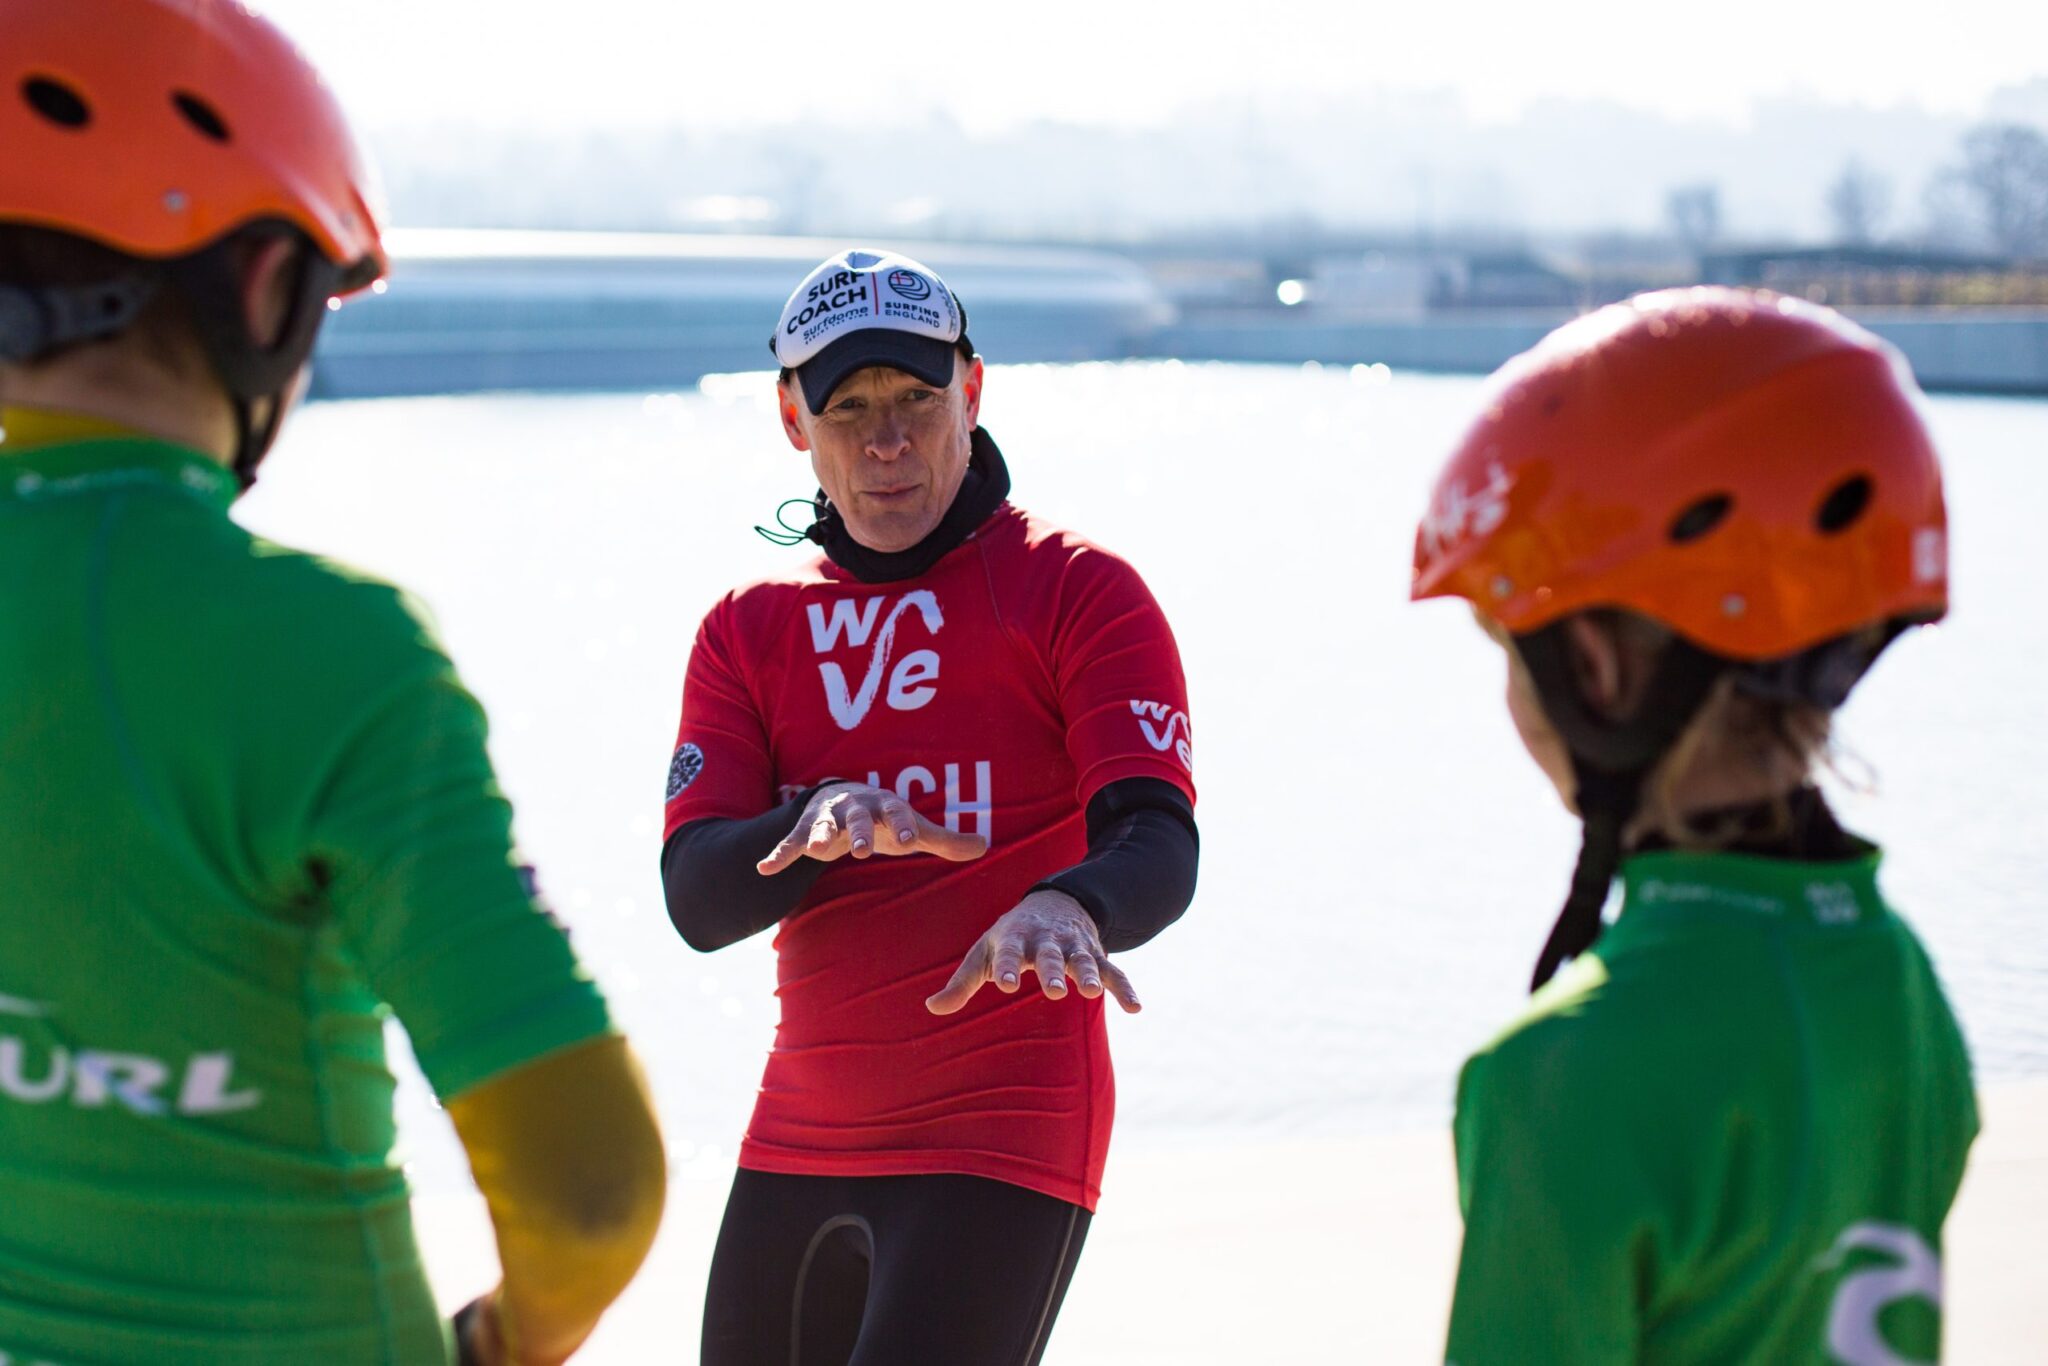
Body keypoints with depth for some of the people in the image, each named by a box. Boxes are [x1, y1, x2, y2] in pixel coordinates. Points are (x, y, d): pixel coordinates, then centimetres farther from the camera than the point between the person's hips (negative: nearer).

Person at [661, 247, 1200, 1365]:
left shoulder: (1079, 591, -4)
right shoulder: (748, 632, 9)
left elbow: (1158, 847, -17)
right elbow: (696, 900, -2)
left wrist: (1068, 907, -39)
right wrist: (816, 827, -23)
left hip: (1005, 1139, -5)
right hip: (797, 1138, 5)